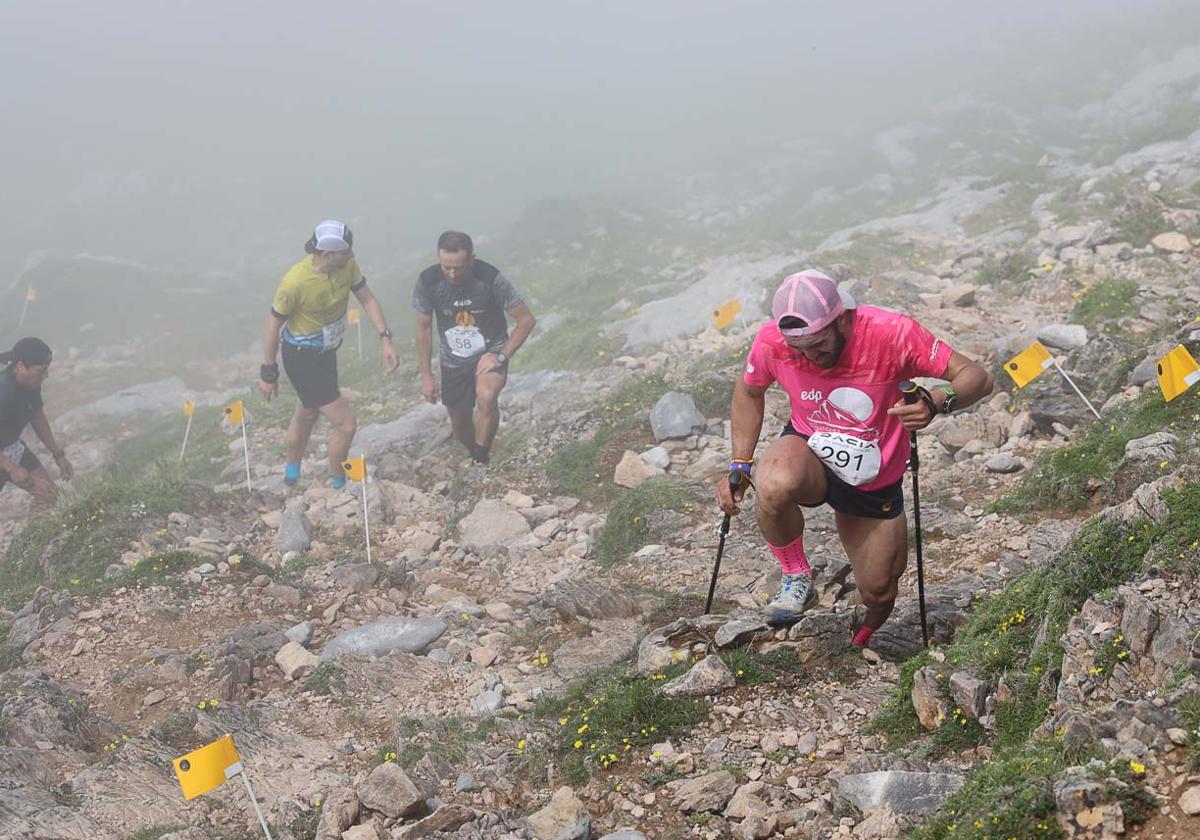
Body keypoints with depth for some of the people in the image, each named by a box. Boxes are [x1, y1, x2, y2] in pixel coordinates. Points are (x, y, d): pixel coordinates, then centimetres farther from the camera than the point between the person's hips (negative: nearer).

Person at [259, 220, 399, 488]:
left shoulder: (347, 265, -15)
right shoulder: (295, 282, -32)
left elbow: (368, 299, -5)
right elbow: (274, 324, -20)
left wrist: (386, 339, -16)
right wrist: (268, 373, -12)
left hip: (327, 350, 8)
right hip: (302, 358, -8)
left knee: (308, 411, 29)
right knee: (346, 424, -7)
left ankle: (292, 472, 54)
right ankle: (338, 485, 18)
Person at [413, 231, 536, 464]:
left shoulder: (491, 279, -25)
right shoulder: (428, 281, -18)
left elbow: (526, 319, -14)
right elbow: (424, 328, -2)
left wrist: (501, 356, -20)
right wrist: (426, 376, -1)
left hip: (490, 353, -3)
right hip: (453, 360, 3)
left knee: (486, 397, -34)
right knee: (460, 424, 15)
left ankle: (481, 460, -16)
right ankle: (475, 455, 47)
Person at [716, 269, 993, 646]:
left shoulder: (892, 333, -28)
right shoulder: (771, 342, -21)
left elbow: (976, 377, -24)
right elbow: (748, 392, 2)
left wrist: (936, 403, -46)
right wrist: (740, 466, -4)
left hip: (875, 484, 1)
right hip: (809, 454, -1)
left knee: (879, 596, 10)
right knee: (774, 485, -39)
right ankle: (796, 579, -9)